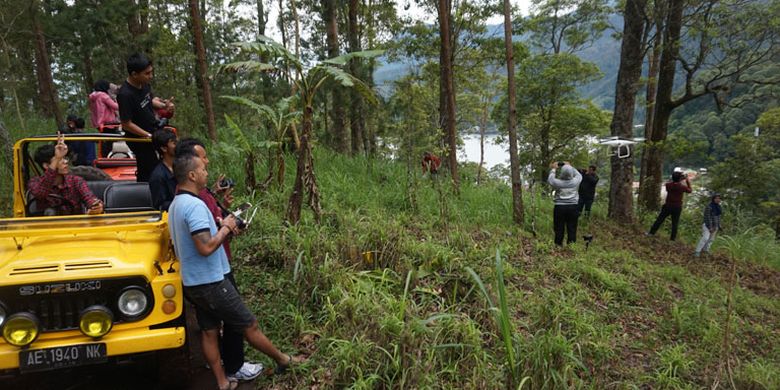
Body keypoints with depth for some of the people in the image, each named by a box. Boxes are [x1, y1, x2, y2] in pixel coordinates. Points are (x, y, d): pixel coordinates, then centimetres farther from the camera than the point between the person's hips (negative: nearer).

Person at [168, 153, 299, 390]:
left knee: (209, 331, 14)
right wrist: (225, 228, -16)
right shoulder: (195, 205, -24)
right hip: (211, 282, -9)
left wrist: (223, 230, 7)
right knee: (249, 326, 6)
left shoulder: (175, 205, 9)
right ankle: (283, 360, 22)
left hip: (193, 283, 9)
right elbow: (206, 247, -31)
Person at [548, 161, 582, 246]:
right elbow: (579, 175, 19)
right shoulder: (575, 182, -5)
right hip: (572, 207, 1)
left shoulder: (558, 182, -10)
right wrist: (570, 167, 25)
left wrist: (553, 168, 22)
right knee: (572, 229, 6)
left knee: (559, 229, 5)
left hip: (559, 207, -1)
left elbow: (550, 179, 12)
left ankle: (558, 246, 11)